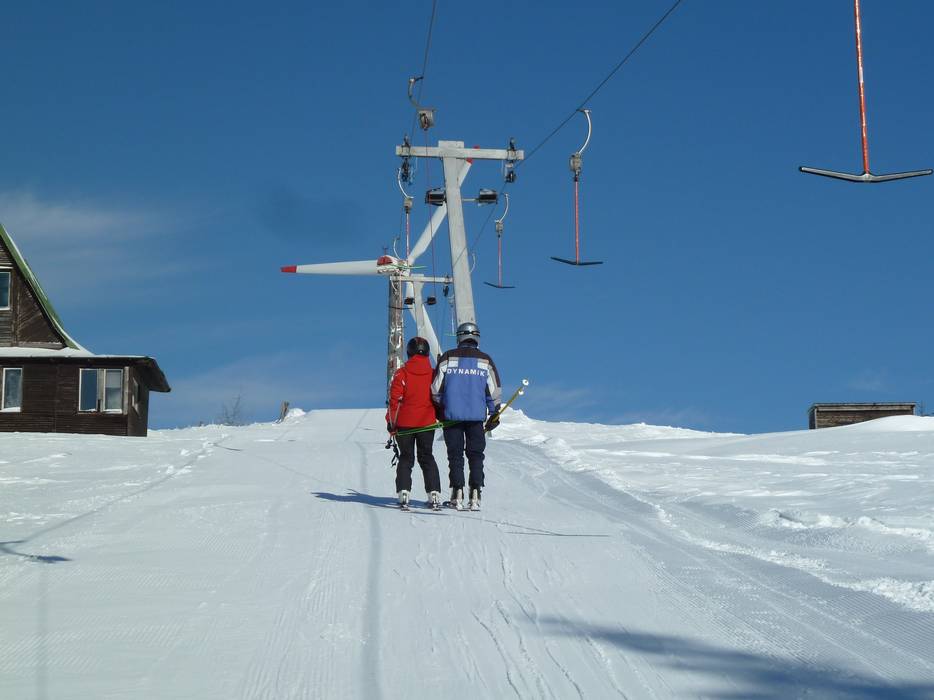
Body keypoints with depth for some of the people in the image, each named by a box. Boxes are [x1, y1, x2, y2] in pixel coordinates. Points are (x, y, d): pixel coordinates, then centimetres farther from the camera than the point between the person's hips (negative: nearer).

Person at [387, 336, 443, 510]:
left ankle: (403, 492, -4)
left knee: (406, 458, 9)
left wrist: (391, 422, -2)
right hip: (427, 423, 2)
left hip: (405, 423, -2)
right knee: (427, 457, 12)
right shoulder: (434, 373, -1)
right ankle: (434, 493, 1)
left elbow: (394, 400, -8)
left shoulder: (401, 373, -7)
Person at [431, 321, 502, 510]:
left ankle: (457, 493, -1)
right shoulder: (485, 361, 3)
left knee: (455, 454, 5)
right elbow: (495, 392, 4)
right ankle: (475, 493, 0)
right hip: (477, 416, 1)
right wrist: (494, 415, 14)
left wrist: (440, 409, 16)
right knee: (476, 455, 8)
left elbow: (436, 388, 1)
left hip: (451, 415, 0)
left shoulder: (447, 358, 0)